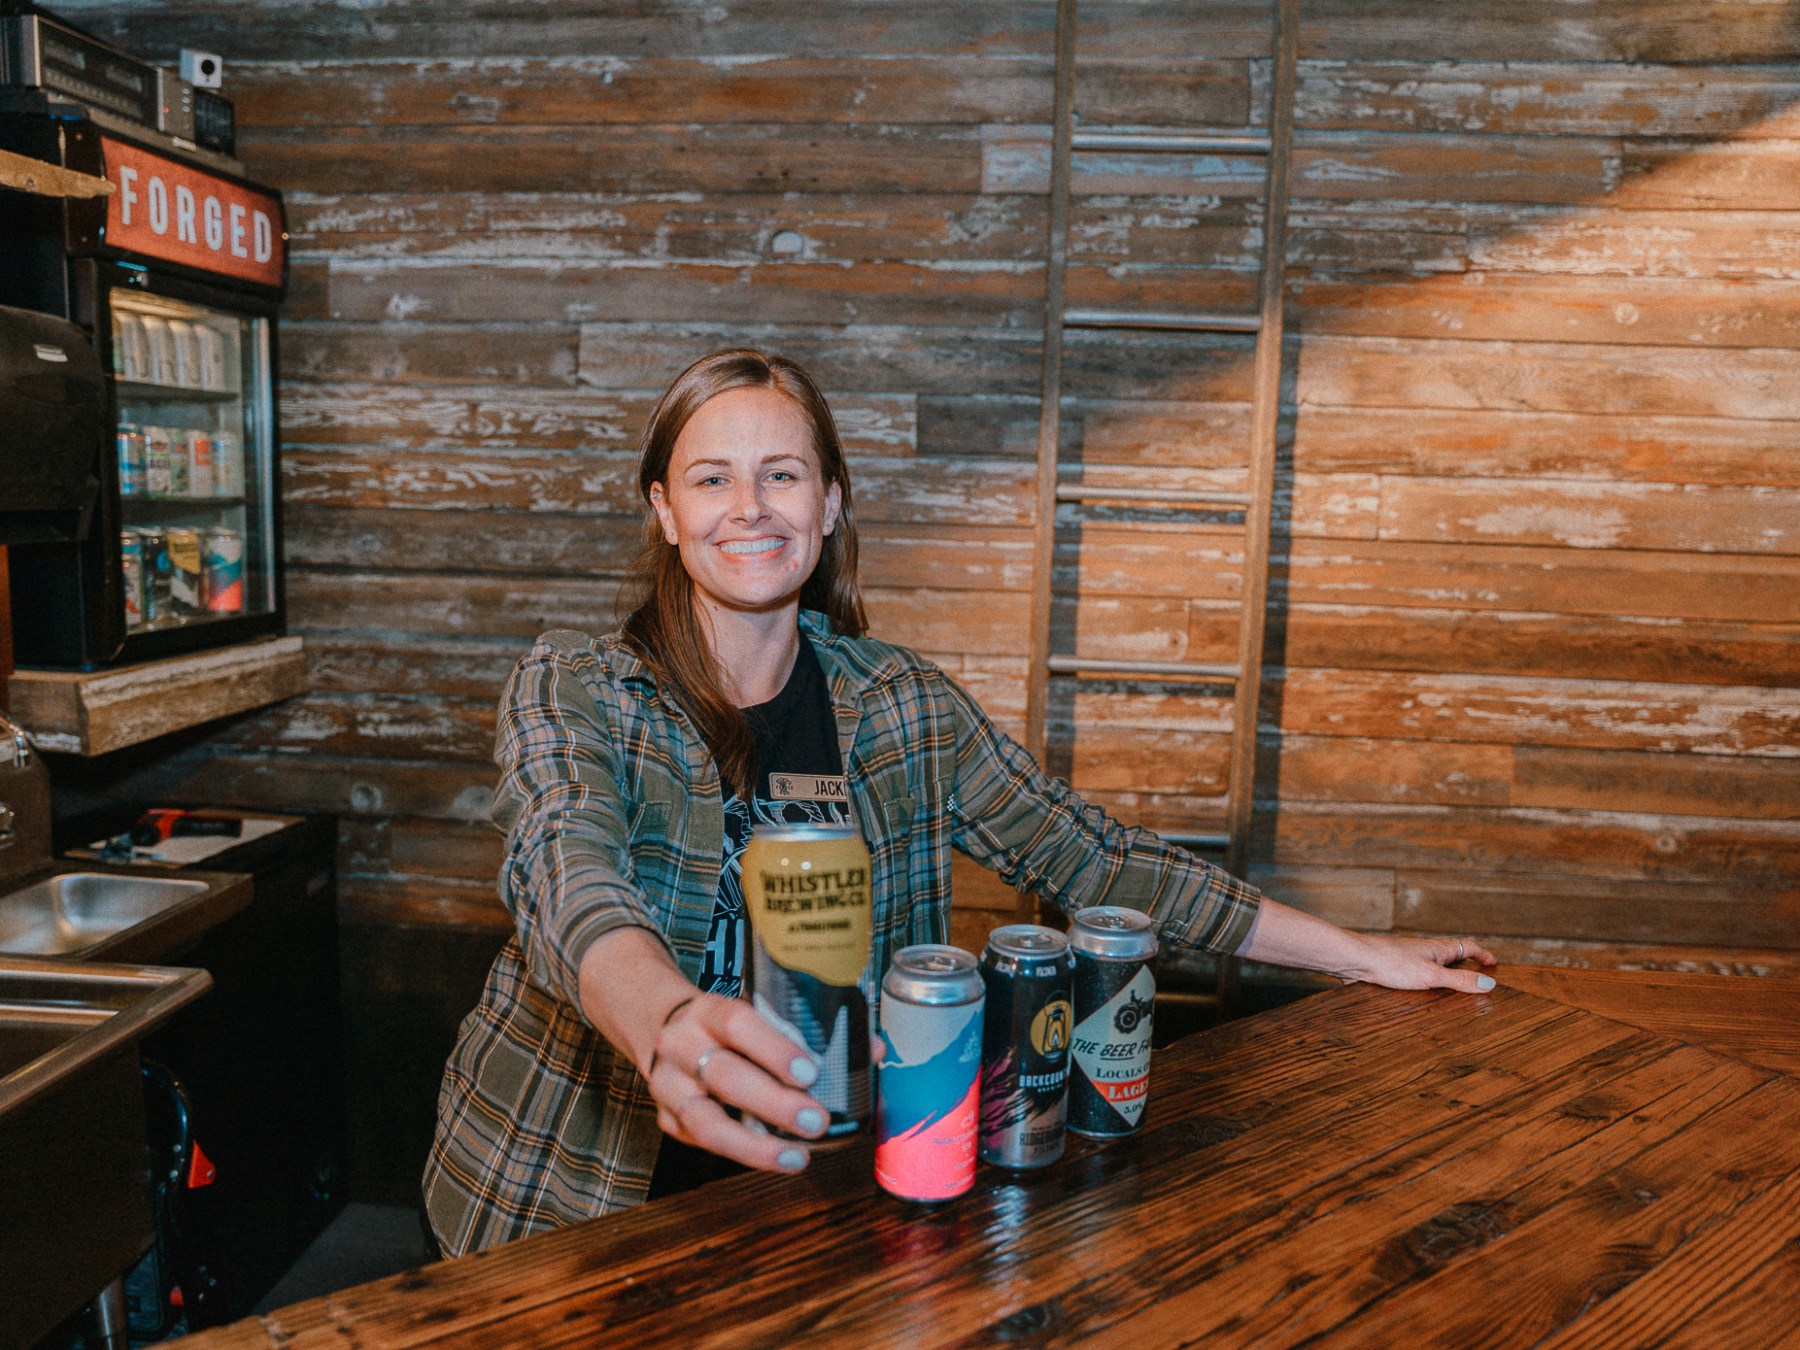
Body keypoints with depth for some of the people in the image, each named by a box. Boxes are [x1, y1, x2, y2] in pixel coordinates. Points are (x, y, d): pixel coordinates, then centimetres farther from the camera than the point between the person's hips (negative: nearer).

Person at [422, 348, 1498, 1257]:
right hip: (571, 1193, -1)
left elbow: (1096, 858, 1)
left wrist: (1366, 956, -1)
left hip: (803, 1179, 2)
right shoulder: (573, 689, -9)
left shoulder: (903, 705, -2)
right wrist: (671, 1027, -50)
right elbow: (574, 882, -27)